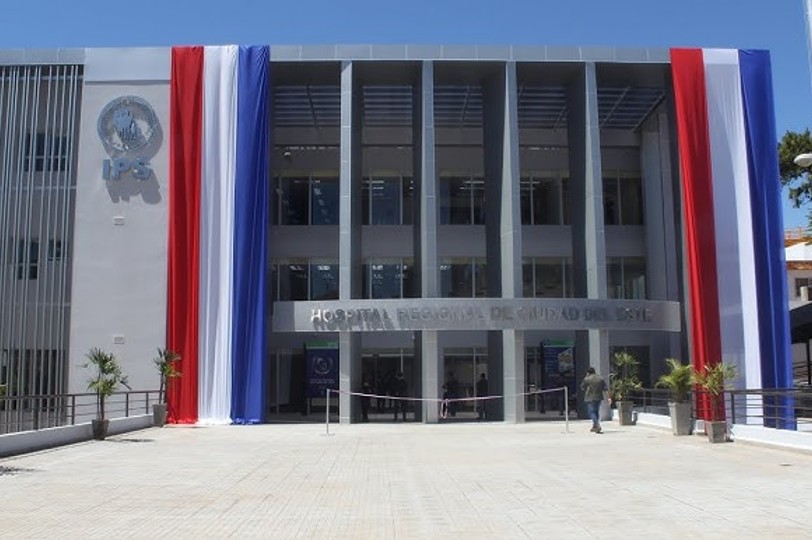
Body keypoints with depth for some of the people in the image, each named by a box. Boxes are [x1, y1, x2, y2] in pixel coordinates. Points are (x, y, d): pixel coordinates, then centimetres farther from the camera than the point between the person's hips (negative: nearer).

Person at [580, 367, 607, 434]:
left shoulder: (587, 379, -9)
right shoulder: (600, 378, 7)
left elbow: (582, 387, 1)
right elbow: (605, 388, 5)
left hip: (590, 397, -6)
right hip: (599, 397, 6)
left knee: (591, 412, -4)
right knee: (596, 411, 16)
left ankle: (597, 425, -19)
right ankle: (595, 426, 21)